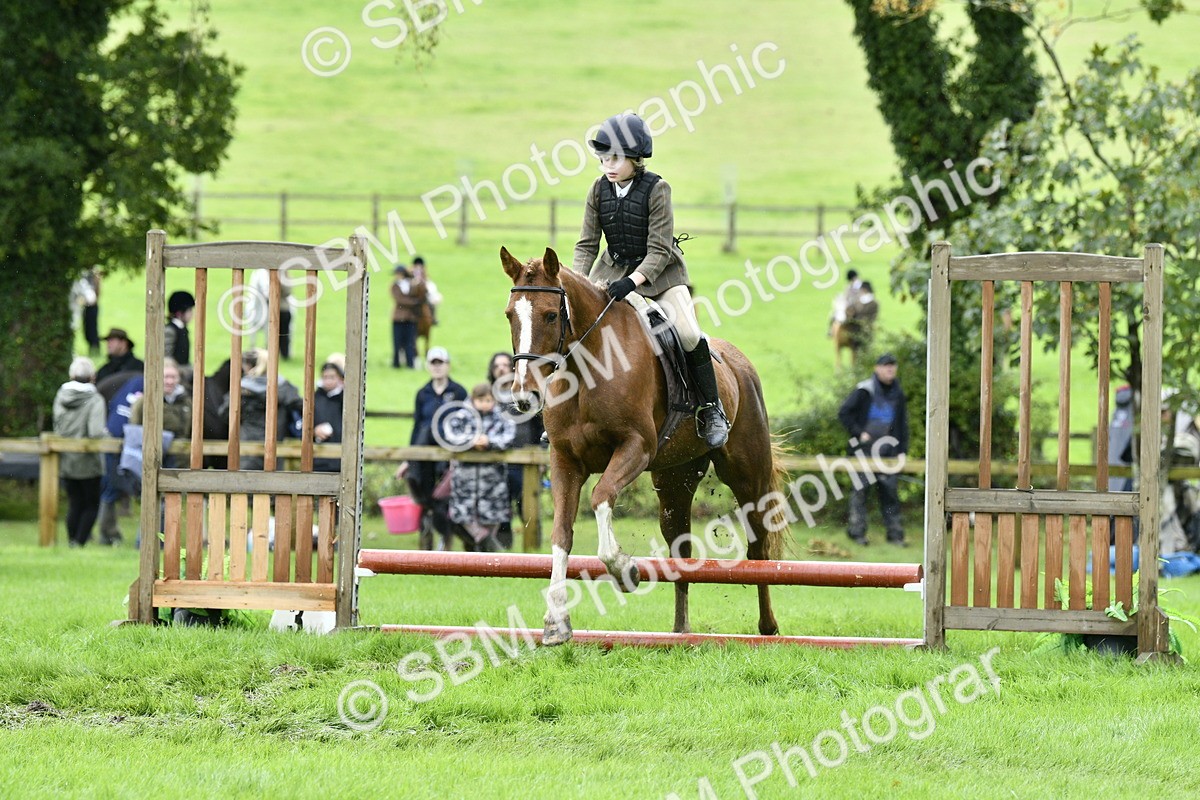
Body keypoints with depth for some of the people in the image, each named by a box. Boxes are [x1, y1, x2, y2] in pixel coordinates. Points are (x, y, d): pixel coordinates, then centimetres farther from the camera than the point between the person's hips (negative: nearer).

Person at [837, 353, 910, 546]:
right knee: (860, 489, -3)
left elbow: (902, 424, 17)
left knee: (890, 490, 2)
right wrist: (858, 433, -11)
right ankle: (857, 531, 3)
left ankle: (895, 532, 4)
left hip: (888, 450, 4)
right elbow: (844, 413, -5)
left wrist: (902, 450, 9)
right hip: (864, 448, -4)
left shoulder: (897, 394, 11)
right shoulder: (865, 390, -6)